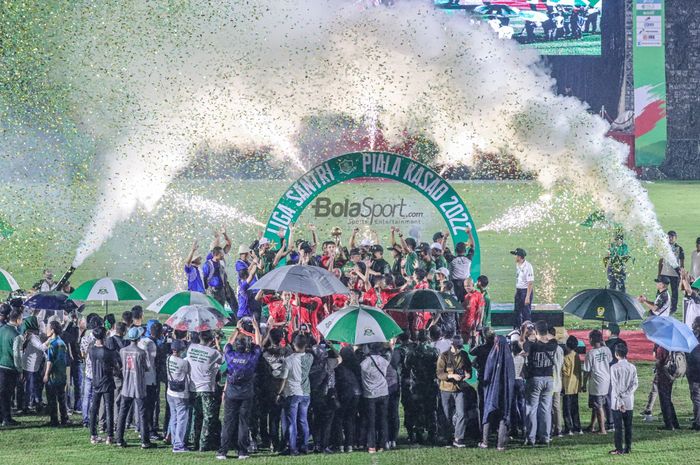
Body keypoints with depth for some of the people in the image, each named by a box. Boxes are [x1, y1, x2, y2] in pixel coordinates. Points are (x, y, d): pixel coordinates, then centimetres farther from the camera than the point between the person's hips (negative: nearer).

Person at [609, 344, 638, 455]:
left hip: (617, 402, -4)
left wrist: (620, 401, -11)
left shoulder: (615, 368, -11)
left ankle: (619, 449, 0)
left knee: (618, 426, 0)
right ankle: (628, 448, 12)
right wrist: (626, 394, -6)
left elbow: (615, 386, -13)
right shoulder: (632, 367, 2)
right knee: (628, 426, 10)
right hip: (629, 402, 4)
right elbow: (635, 384, -2)